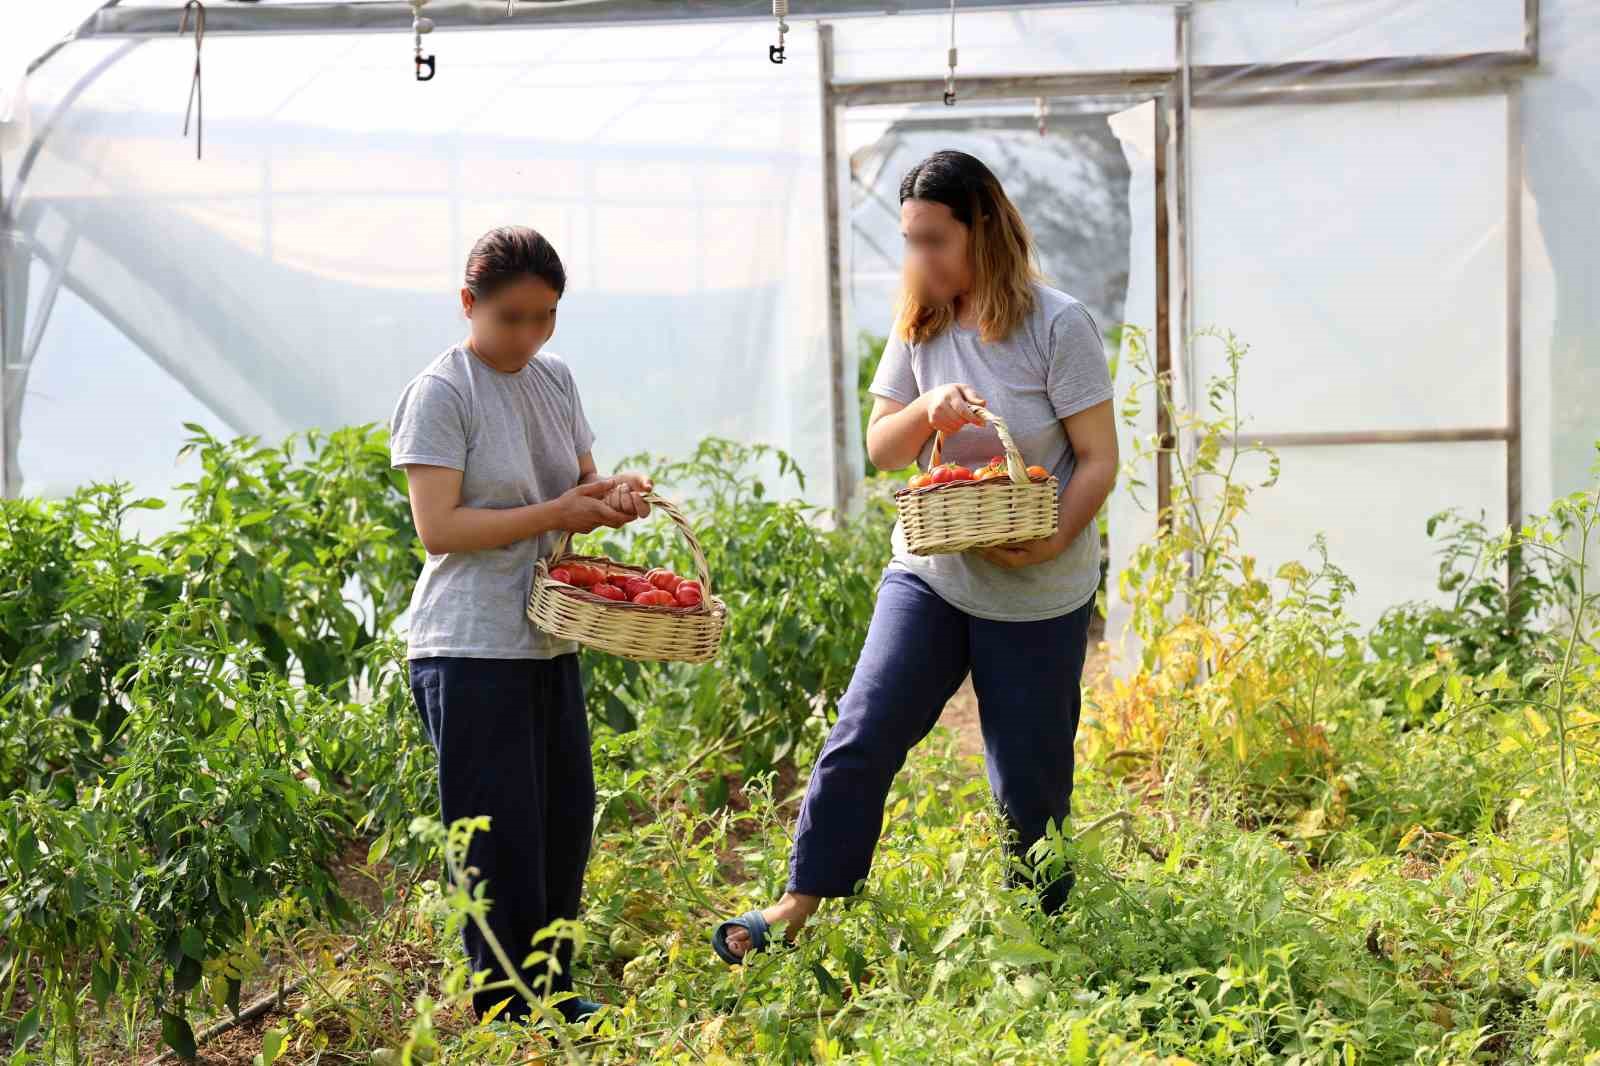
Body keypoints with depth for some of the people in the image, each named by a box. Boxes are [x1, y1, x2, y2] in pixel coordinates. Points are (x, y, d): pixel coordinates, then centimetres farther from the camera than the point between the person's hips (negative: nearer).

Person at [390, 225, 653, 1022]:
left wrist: (614, 498, -4)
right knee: (501, 836, -3)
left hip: (549, 641, 8)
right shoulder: (441, 393, -12)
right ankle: (505, 1009, 8)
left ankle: (551, 991, 27)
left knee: (567, 818, 13)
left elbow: (579, 484, 20)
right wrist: (555, 514, -20)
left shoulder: (555, 379, 10)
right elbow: (438, 528, -18)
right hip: (471, 652, -8)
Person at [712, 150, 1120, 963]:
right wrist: (928, 413, -16)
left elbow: (1098, 461, -12)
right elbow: (880, 449, 5)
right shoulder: (919, 326, 3)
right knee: (862, 736, -7)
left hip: (1037, 593, -4)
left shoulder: (1057, 326, -12)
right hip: (929, 573, 4)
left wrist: (1049, 543, -27)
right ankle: (801, 903, 2)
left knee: (1031, 777, 6)